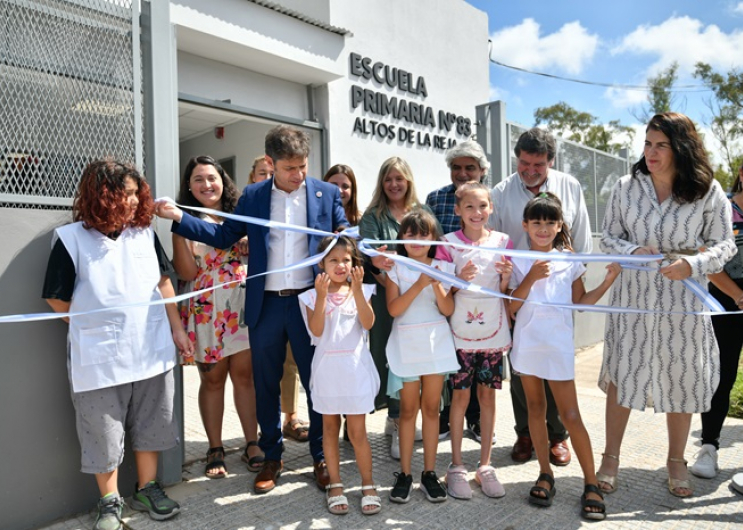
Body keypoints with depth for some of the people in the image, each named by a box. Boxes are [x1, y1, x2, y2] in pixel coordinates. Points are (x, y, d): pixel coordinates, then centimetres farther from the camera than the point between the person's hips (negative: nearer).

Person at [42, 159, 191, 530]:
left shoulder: (144, 233, 3)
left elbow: (163, 283, 10)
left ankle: (147, 489, 35)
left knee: (149, 425, 16)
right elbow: (57, 299, -2)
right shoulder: (71, 239, -9)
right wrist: (96, 327, 4)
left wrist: (176, 330, 9)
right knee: (104, 432, 11)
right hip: (99, 357, -3)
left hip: (151, 351, 4)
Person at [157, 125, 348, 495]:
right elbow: (223, 236, 7)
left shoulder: (326, 193, 2)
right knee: (265, 385, 12)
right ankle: (272, 457, 31)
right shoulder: (253, 197, 5)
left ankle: (322, 456, 28)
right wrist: (179, 217, -1)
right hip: (265, 305, 2)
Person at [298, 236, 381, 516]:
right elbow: (316, 330, -15)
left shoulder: (361, 290, 0)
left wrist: (357, 290, -21)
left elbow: (368, 323, -14)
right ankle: (335, 485, 27)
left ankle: (368, 485, 21)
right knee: (330, 428, 13)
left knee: (357, 432, 4)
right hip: (327, 368, 1)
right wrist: (322, 295, -23)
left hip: (355, 368, 0)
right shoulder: (313, 295, -3)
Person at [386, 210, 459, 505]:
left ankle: (429, 472, 19)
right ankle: (405, 473, 18)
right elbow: (393, 309, -12)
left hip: (436, 342, 2)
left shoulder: (442, 268, 4)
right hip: (406, 344, -1)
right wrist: (419, 285, -19)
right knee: (408, 409, 5)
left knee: (431, 408, 8)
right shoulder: (396, 268, -1)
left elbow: (448, 309, -3)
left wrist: (436, 284, -17)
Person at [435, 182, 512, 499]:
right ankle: (456, 466, 20)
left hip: (493, 330, 2)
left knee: (487, 395, 10)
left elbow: (506, 292, 8)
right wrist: (460, 280, -20)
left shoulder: (502, 242, 4)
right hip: (460, 330, -2)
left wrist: (506, 276, -12)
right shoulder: (449, 243, -2)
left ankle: (485, 465, 24)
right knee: (461, 396, 5)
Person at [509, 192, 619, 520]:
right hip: (526, 343, 1)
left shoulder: (569, 261, 2)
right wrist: (531, 278, -16)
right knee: (535, 408, 12)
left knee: (570, 415, 0)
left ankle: (591, 483, 14)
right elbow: (511, 307, -5)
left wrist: (607, 282, -3)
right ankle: (546, 474, 27)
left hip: (558, 345, -1)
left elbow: (581, 302, 7)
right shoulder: (518, 262, 0)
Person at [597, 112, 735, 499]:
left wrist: (692, 264, -19)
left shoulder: (707, 190, -3)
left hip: (683, 300, 0)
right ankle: (611, 458, 22)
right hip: (633, 296, 0)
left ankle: (676, 461, 32)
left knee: (682, 378, 10)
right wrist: (634, 251, -17)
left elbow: (725, 245, 0)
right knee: (621, 373, 4)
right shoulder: (627, 187, 0)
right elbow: (609, 238, 4)